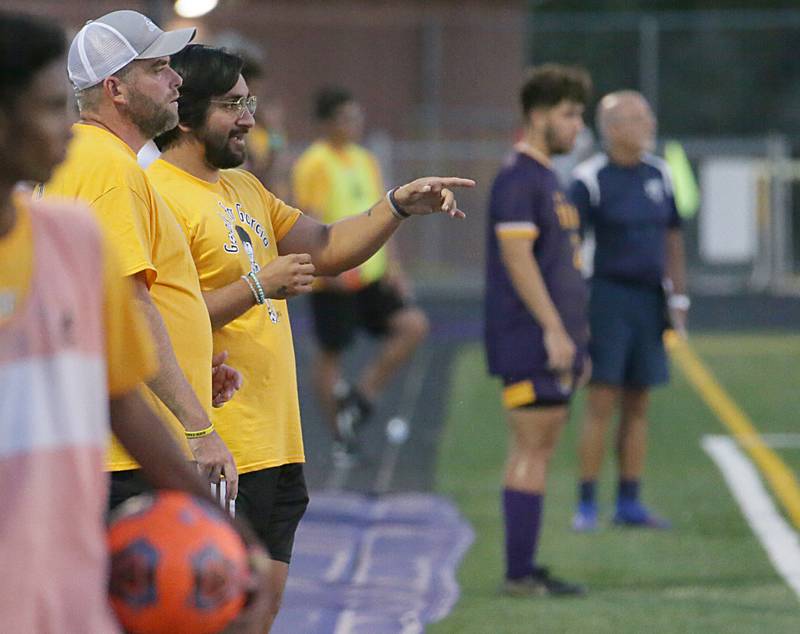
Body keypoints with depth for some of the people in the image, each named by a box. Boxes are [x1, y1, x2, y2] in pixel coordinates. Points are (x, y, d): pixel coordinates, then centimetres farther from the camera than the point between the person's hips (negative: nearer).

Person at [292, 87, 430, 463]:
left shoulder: (365, 161, 13)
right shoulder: (313, 165, -9)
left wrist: (391, 265, 11)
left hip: (373, 275, 7)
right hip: (334, 280, -7)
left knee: (414, 326, -6)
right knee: (330, 352, 1)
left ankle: (361, 397, 4)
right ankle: (341, 436, 13)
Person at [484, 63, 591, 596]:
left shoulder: (549, 178, 19)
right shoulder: (518, 179, -12)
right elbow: (517, 257, -19)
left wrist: (575, 336, 22)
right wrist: (554, 329, -21)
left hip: (555, 342, 10)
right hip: (529, 340, -10)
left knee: (540, 451, 10)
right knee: (531, 450, -8)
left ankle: (526, 569, 14)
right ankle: (520, 572, -5)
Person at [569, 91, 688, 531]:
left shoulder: (659, 175, 10)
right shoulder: (591, 179, -8)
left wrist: (679, 298, 15)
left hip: (648, 300, 6)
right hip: (609, 294, -6)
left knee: (637, 405, 7)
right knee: (602, 403, -7)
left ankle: (629, 503, 13)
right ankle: (587, 504, -1)